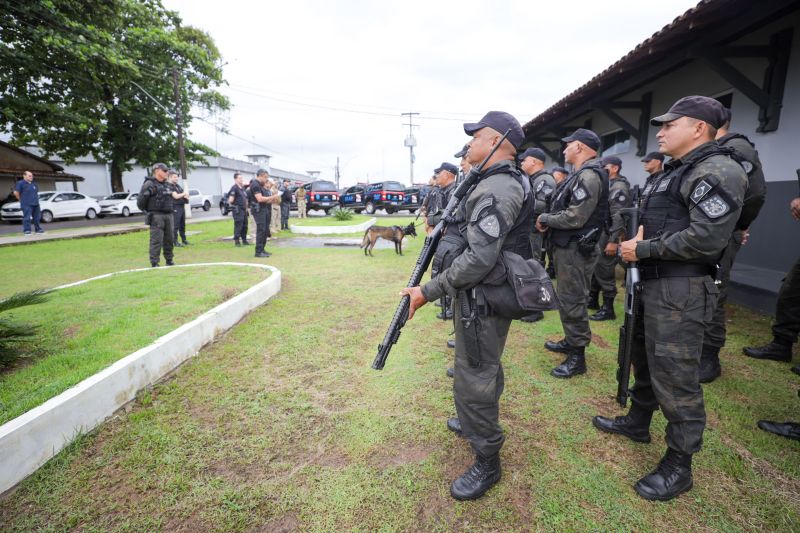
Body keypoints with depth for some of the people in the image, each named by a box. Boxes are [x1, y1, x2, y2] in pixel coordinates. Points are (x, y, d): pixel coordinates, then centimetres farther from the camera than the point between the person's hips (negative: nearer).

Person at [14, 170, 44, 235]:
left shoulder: (34, 184, 15)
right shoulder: (20, 183, -4)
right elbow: (16, 192, -5)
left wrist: (35, 199, 16)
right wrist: (21, 200, 1)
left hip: (36, 204, 6)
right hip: (26, 205, -6)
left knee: (37, 217, 10)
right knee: (27, 217, -9)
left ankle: (38, 229, 20)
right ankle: (26, 230, -6)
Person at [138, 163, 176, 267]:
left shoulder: (166, 185, 17)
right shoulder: (149, 184, -7)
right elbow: (140, 200, -9)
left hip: (168, 215, 7)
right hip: (156, 216, -7)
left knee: (169, 239, 10)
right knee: (156, 241, -7)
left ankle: (169, 260, 19)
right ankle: (154, 263, -3)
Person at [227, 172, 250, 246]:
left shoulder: (243, 188, 16)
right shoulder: (234, 188, -9)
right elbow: (230, 200, -12)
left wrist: (246, 209, 21)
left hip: (244, 209, 8)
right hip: (237, 210, -8)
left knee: (245, 225, 10)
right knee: (238, 225, -8)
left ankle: (244, 240, 19)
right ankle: (236, 241, -2)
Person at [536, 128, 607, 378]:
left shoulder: (589, 176, -17)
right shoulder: (580, 175, 15)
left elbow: (575, 217, -25)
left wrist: (545, 219, -12)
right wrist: (547, 220, 3)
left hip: (575, 249, -10)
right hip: (567, 247, 10)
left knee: (572, 302, -3)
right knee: (568, 299, 20)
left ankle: (577, 357, 8)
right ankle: (571, 341, 35)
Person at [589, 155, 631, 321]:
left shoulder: (619, 187, -13)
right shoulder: (607, 185, 16)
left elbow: (619, 216, -21)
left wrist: (613, 241, -25)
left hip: (608, 236, -9)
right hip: (599, 234, 9)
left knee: (605, 271, -5)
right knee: (594, 267, 16)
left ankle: (608, 308, 3)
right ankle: (592, 298, 29)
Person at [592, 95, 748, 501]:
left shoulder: (717, 172, -14)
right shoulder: (676, 170, 18)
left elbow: (706, 238, -24)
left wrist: (643, 249, -16)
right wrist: (638, 239, 4)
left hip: (680, 290, -10)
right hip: (653, 282, 10)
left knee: (675, 377, -2)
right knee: (644, 359, 21)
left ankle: (678, 465, 14)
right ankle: (637, 421, 40)